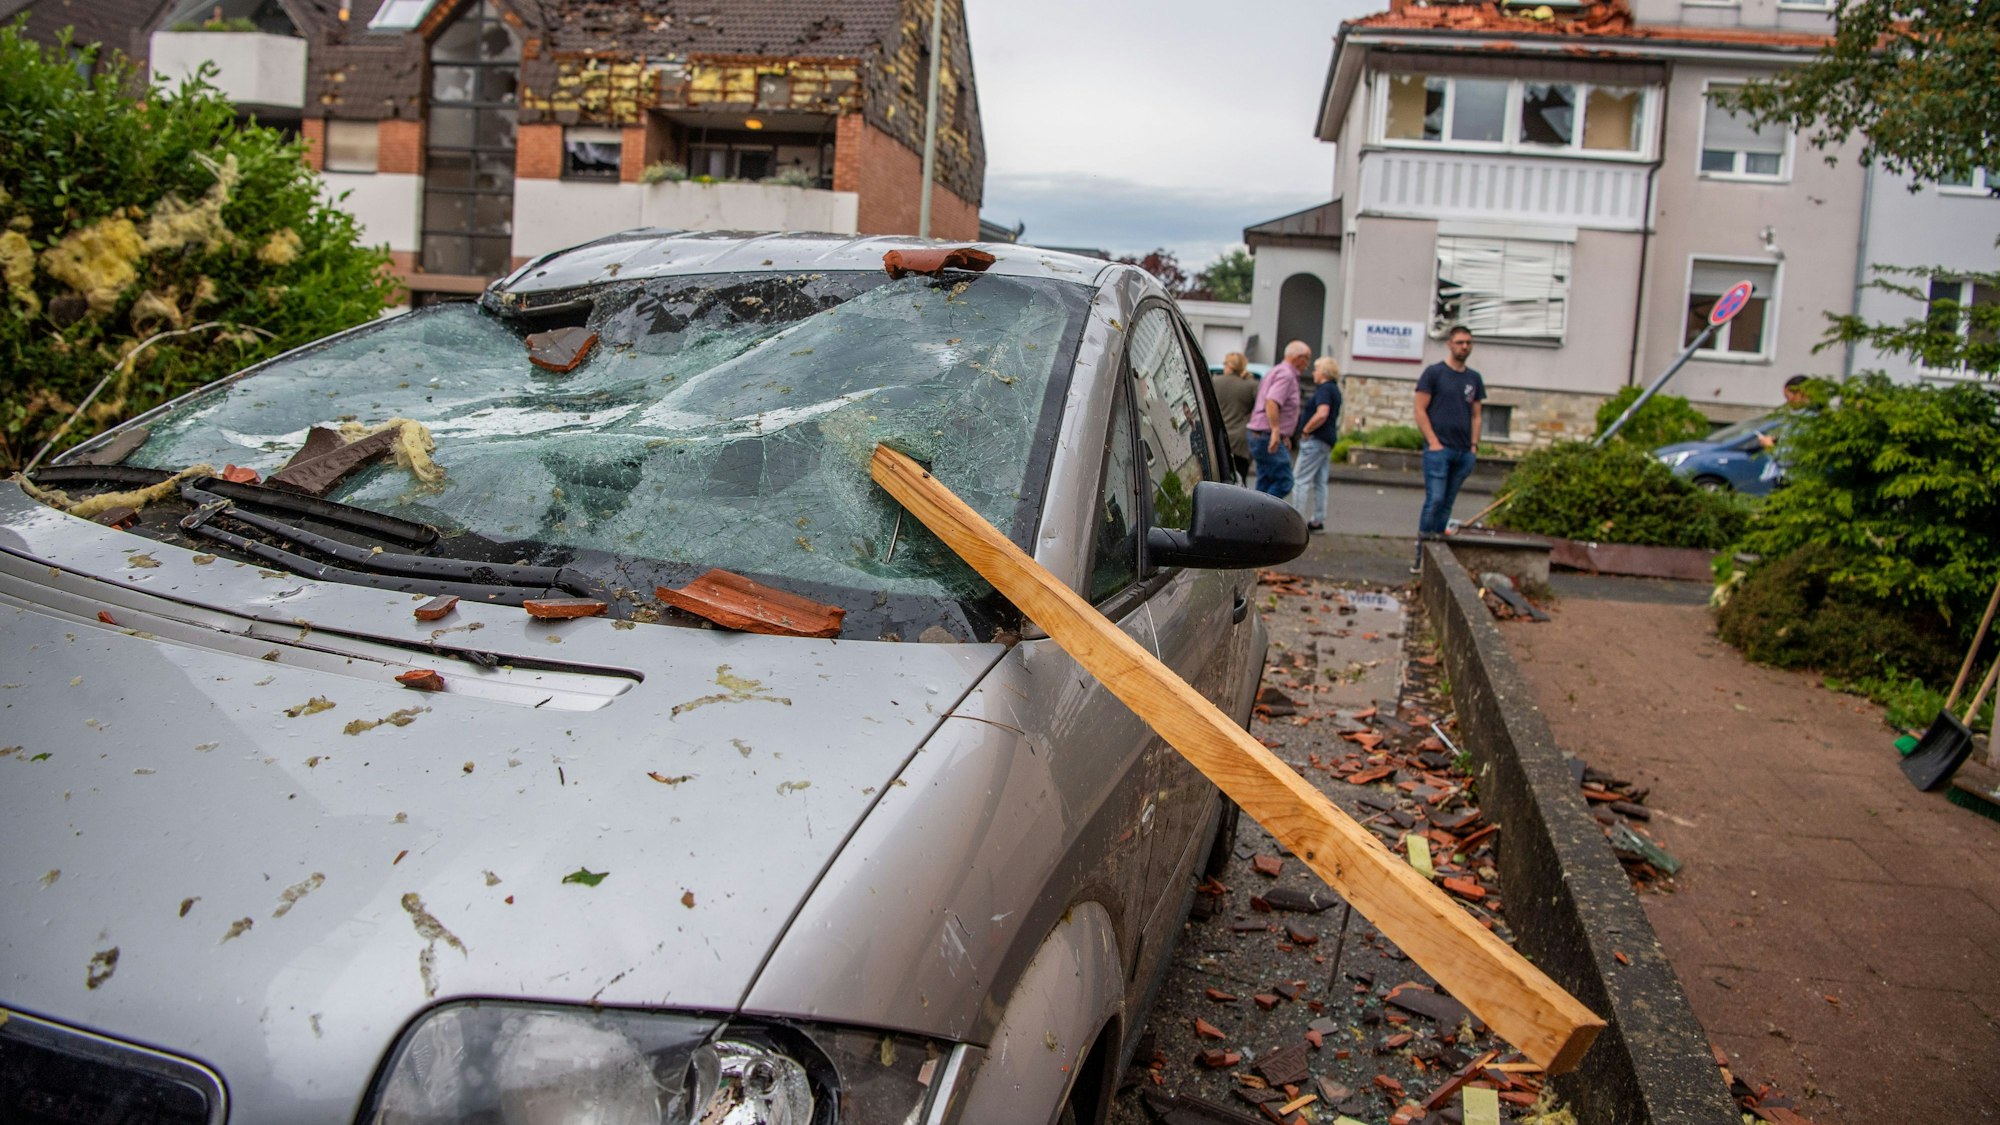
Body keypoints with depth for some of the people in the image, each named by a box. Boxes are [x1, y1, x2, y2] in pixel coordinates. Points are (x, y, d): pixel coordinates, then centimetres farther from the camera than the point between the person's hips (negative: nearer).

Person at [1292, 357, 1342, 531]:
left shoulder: (1324, 389, -13)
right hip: (1328, 441, 10)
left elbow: (1322, 414, -27)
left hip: (1316, 439, -10)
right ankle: (1318, 520, 13)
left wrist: (1305, 430, -18)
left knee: (1301, 480, -7)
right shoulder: (1335, 390, 17)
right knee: (1319, 482, 11)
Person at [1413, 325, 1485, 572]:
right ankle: (1421, 556, -8)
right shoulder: (1434, 373, 0)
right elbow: (1420, 410, -4)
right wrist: (1433, 442, -11)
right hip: (1439, 449, -5)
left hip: (1464, 452, 5)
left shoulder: (1474, 378, 16)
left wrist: (1474, 446, 6)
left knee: (1447, 505, 7)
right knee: (1434, 501, -12)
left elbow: (1476, 416, 19)